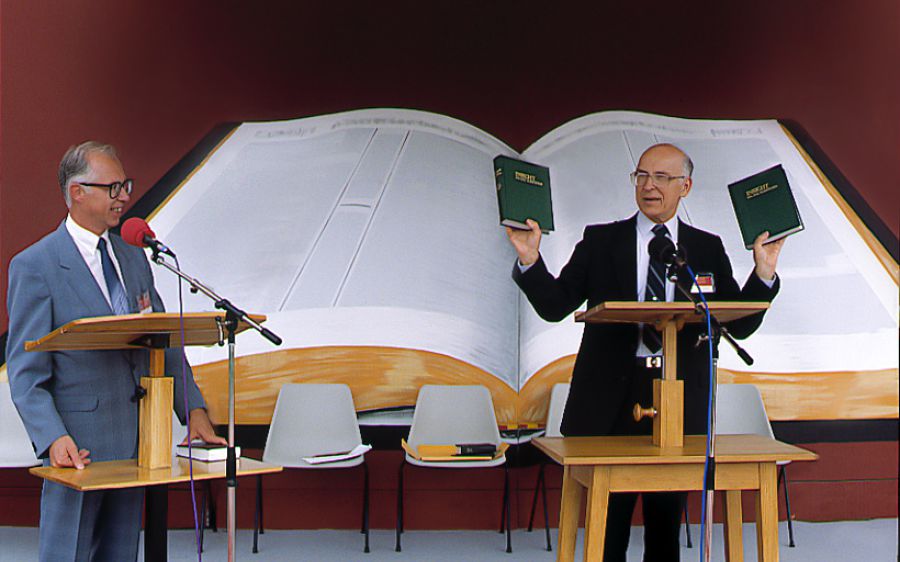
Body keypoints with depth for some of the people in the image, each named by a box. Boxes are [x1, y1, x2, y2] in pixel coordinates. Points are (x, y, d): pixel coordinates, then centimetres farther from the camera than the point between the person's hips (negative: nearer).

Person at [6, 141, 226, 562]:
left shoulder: (134, 258, 13)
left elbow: (164, 343, 14)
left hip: (136, 442, 6)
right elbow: (25, 371, -11)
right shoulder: (34, 266, -7)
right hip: (79, 446, -6)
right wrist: (53, 439, -24)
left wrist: (194, 409, 1)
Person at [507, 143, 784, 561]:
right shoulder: (600, 241, 8)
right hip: (612, 397, -1)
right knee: (607, 525, 2)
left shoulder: (708, 248, 10)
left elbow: (739, 324, 6)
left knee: (667, 523, 9)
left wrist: (763, 273, -8)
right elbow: (555, 305, 2)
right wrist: (530, 260, -13)